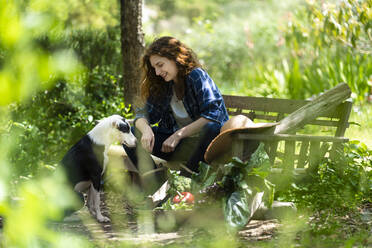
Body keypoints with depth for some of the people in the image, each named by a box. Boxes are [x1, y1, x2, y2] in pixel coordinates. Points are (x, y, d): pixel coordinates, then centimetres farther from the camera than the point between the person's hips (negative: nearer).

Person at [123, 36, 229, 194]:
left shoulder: (197, 76, -10)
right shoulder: (162, 85, 9)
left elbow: (213, 115, -20)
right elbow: (144, 113, 5)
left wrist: (178, 134, -20)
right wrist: (146, 130, -20)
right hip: (175, 143, 6)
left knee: (211, 128, -39)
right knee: (131, 133, -11)